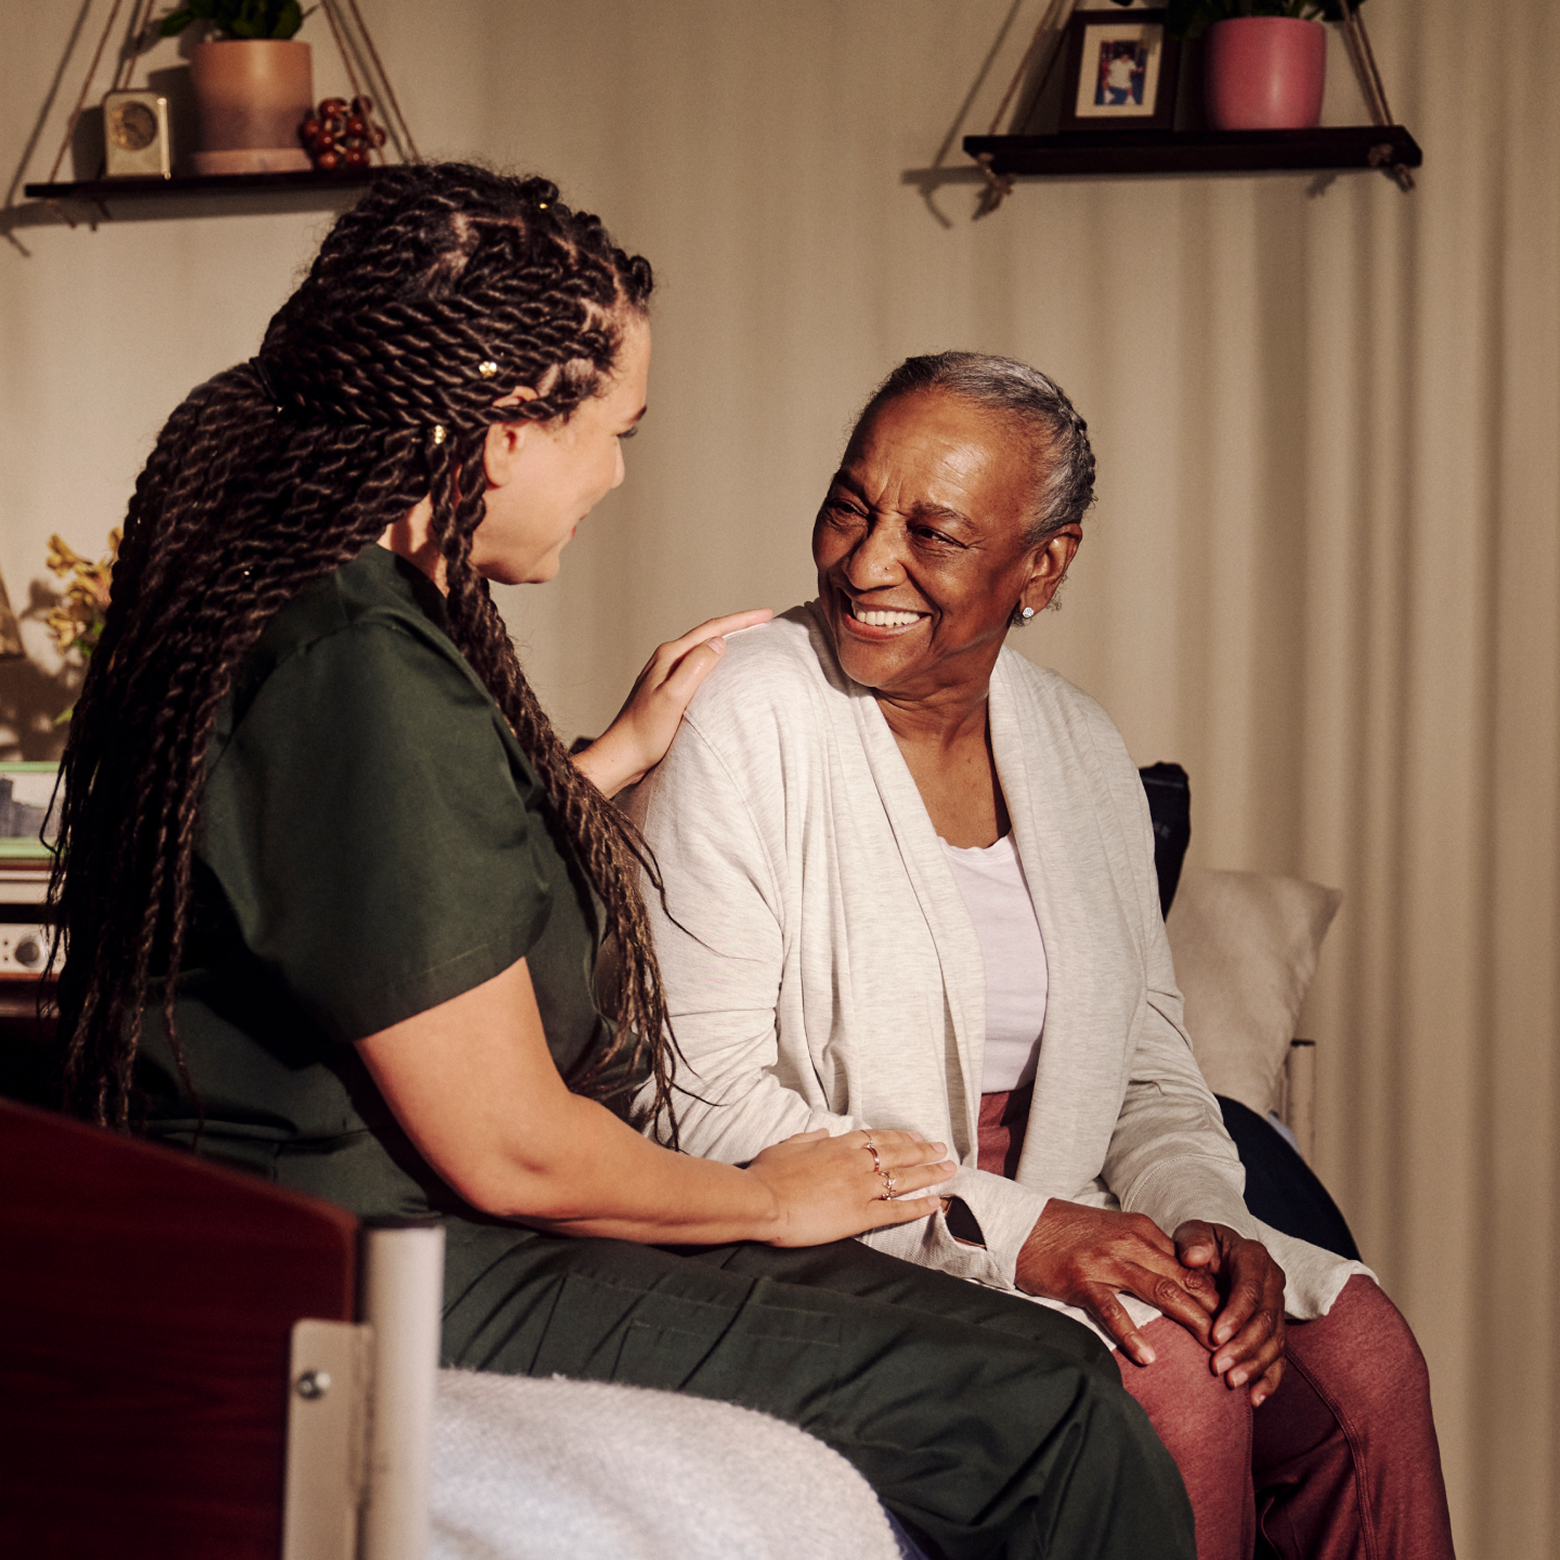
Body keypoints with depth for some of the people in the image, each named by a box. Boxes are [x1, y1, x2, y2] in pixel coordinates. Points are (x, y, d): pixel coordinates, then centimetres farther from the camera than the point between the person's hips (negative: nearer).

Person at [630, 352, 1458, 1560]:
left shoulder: (1080, 747, 9)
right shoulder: (744, 717, -11)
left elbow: (1148, 1064, 13)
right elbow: (701, 1096, -16)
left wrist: (1204, 1223, -10)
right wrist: (1006, 1231, -22)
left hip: (1052, 1223, 6)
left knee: (1355, 1347, -15)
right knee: (1170, 1369, -27)